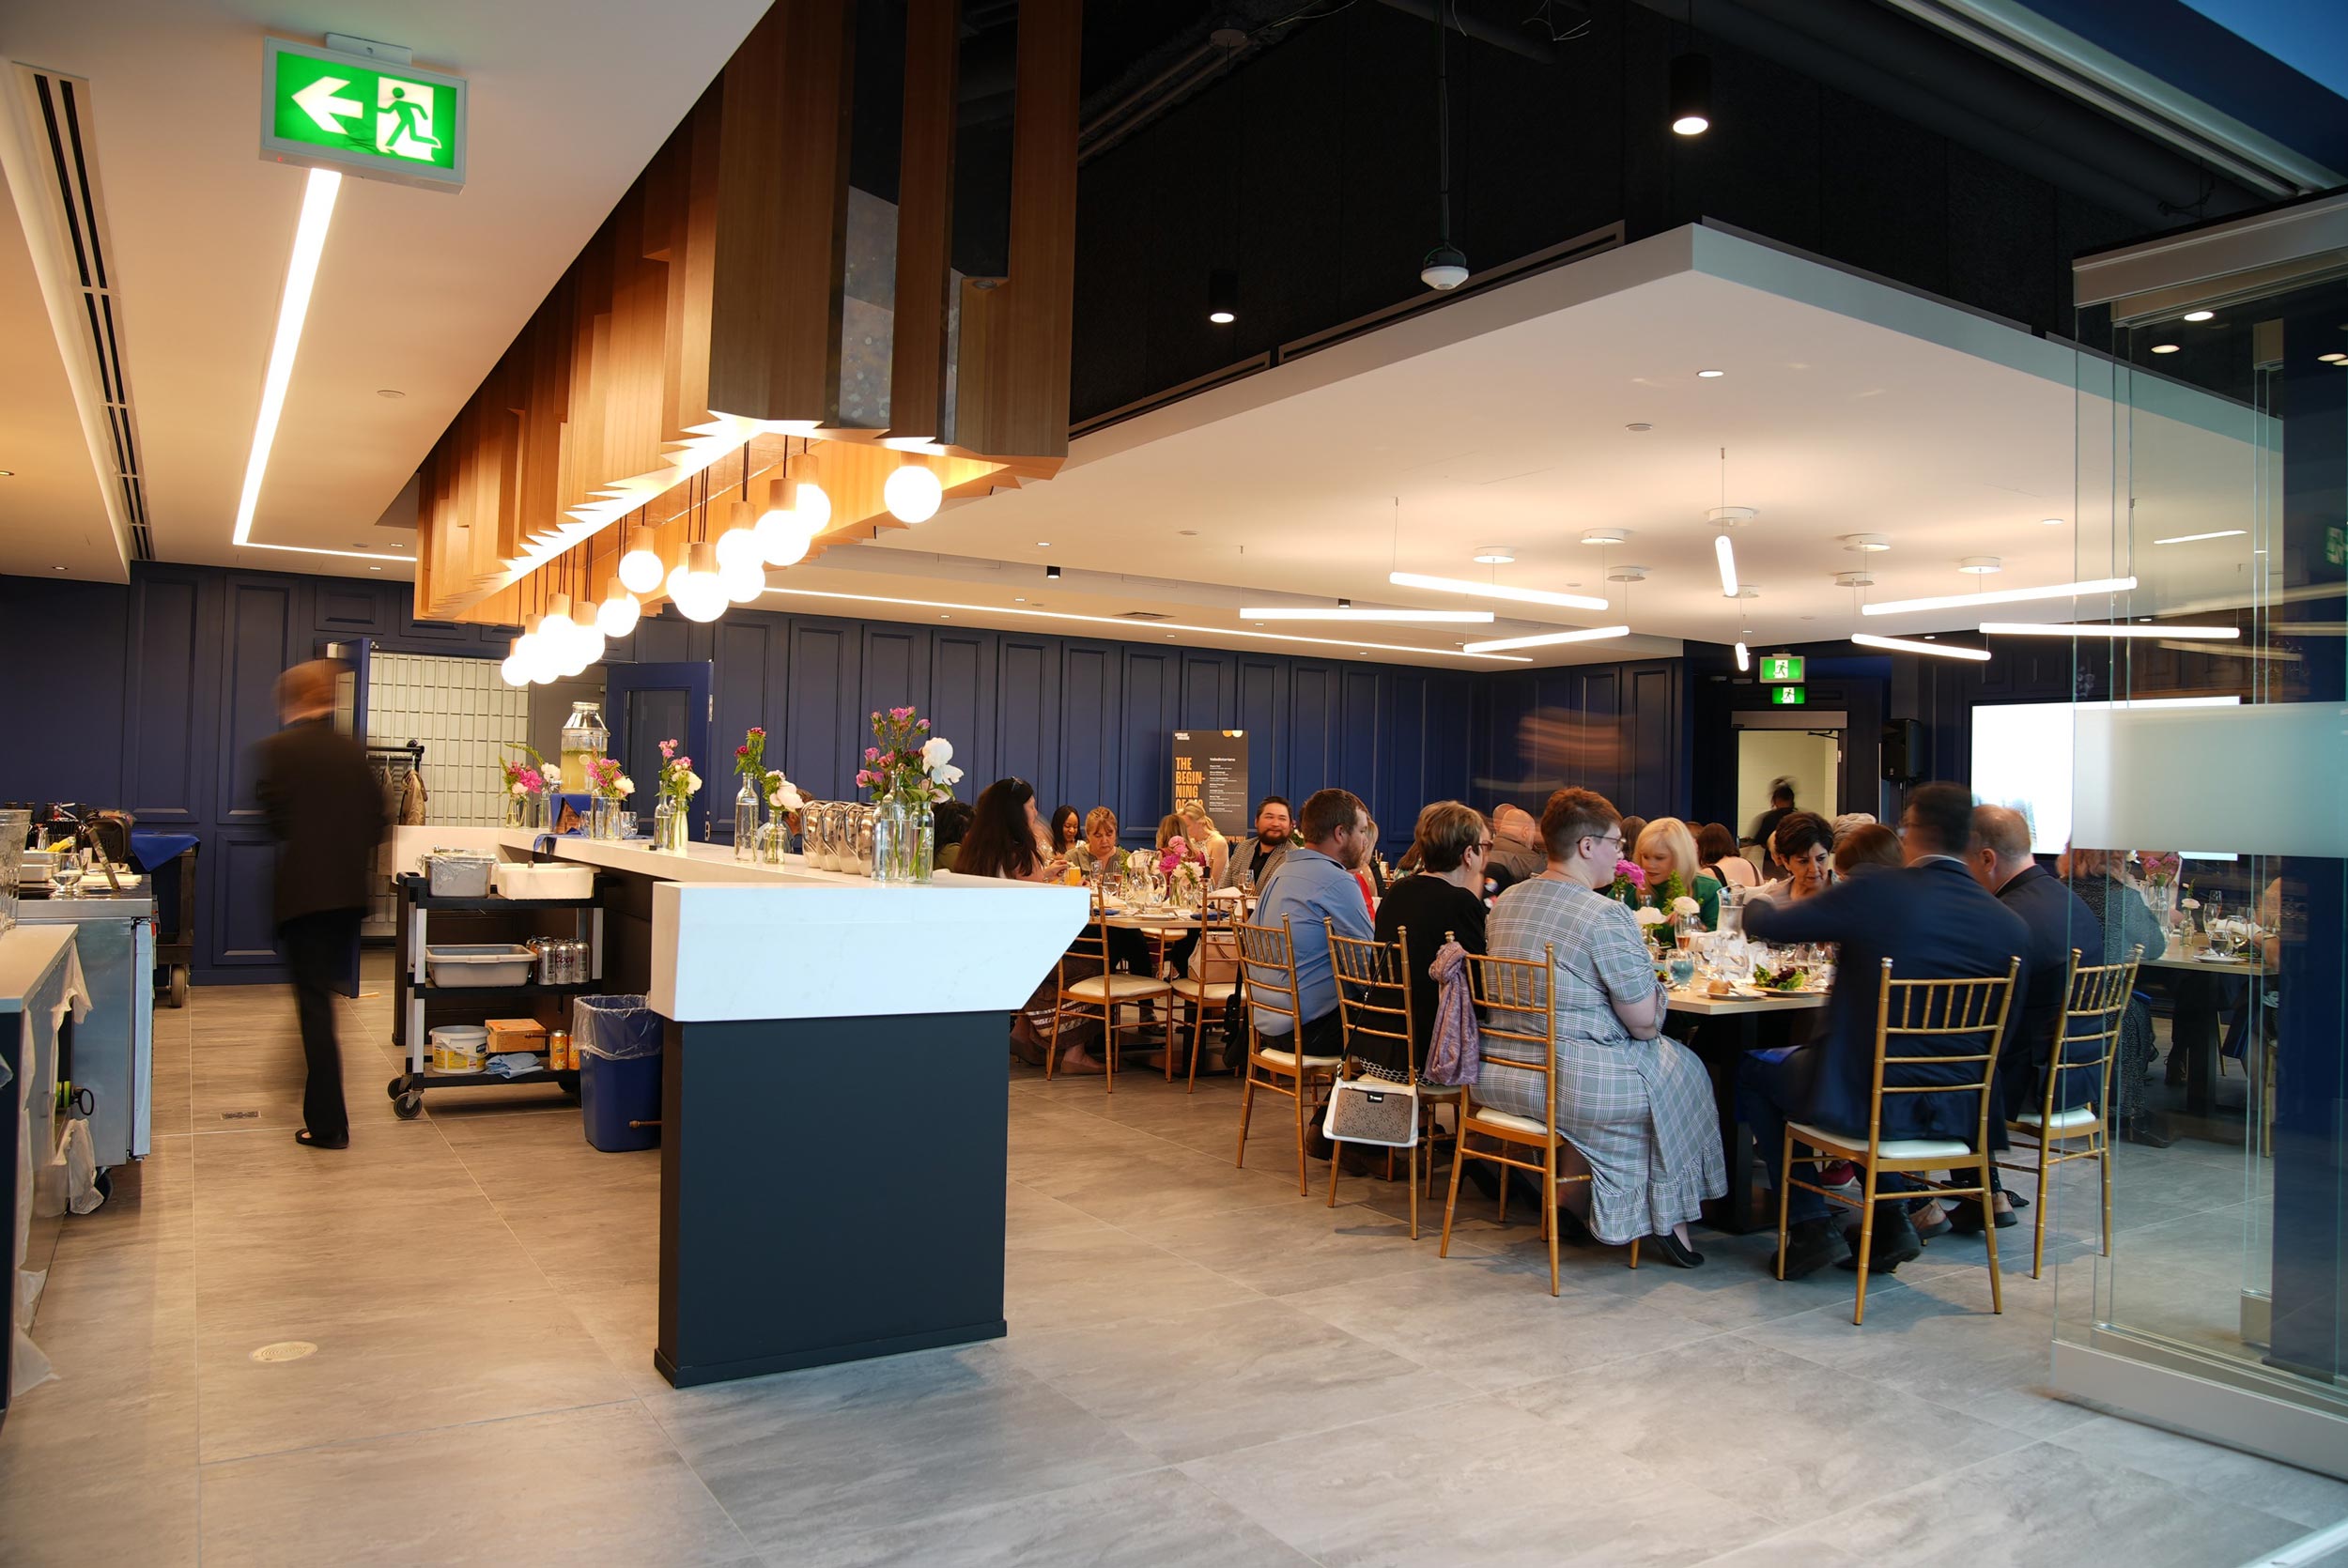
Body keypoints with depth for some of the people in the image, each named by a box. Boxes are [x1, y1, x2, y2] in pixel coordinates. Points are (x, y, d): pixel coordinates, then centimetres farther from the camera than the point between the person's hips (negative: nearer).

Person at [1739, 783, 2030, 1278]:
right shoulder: (2010, 925, -4)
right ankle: (1891, 1219, 27)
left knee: (1750, 1069, 21)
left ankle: (1809, 1225, 15)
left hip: (1863, 1099, -5)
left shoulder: (1874, 893, -16)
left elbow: (1762, 924, -6)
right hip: (1958, 1113, 5)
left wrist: (1757, 904, 18)